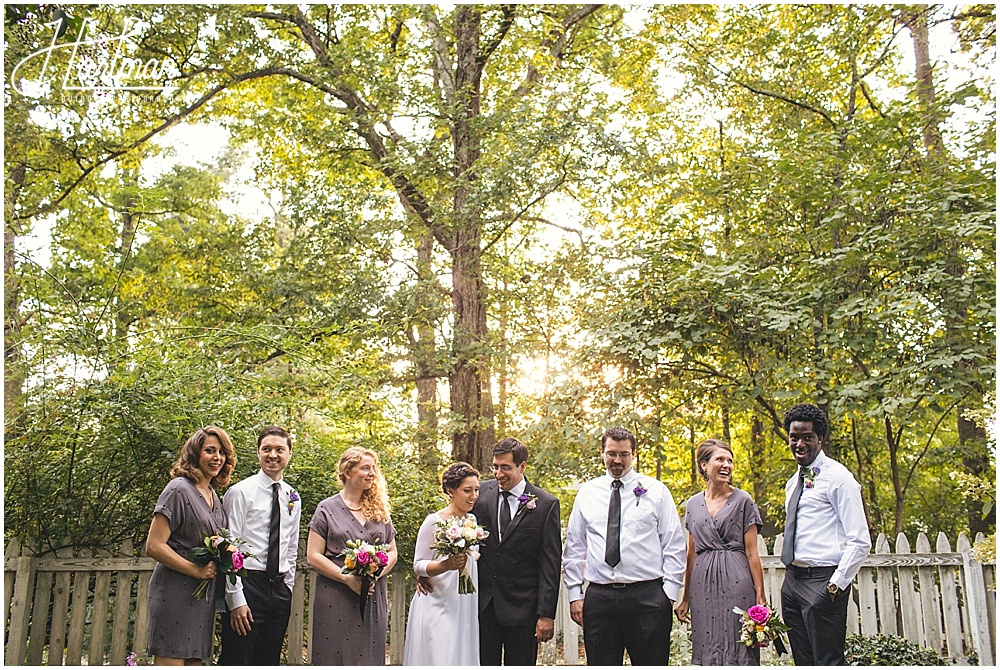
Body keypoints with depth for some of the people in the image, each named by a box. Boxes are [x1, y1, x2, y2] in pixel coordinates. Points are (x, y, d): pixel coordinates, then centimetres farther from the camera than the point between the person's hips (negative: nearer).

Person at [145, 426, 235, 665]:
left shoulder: (214, 497, 15)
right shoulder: (179, 489, -9)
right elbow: (154, 546, -15)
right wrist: (197, 570, -18)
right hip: (176, 594, -8)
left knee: (194, 660, 9)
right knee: (171, 660, -7)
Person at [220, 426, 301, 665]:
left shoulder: (293, 498, 12)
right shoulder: (240, 492, -5)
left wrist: (287, 589, 12)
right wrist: (236, 599, -14)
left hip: (279, 590, 6)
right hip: (247, 585, -6)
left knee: (269, 662, 12)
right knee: (237, 661, -5)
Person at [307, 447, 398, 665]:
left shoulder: (380, 510, 13)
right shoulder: (327, 509, 1)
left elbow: (392, 552, 14)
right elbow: (313, 556, -4)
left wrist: (375, 574, -6)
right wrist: (347, 578, -14)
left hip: (374, 597, 3)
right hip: (335, 599, -3)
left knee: (369, 655, 5)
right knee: (335, 655, -2)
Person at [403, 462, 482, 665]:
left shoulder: (472, 521, 9)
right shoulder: (434, 522, -9)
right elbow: (418, 565, -9)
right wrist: (445, 565, -25)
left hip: (466, 607, 6)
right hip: (437, 606, -6)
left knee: (463, 656, 7)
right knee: (438, 658, -7)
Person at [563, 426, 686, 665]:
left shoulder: (656, 491, 5)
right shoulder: (587, 493, 10)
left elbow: (674, 545, 3)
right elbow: (574, 547, 12)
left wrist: (669, 593, -4)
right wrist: (575, 594, 6)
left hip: (648, 597, -2)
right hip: (599, 598, 2)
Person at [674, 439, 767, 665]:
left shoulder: (743, 500, 0)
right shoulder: (693, 504, 11)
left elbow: (751, 552, -1)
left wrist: (760, 595, -7)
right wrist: (685, 598, 13)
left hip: (736, 581, -3)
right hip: (703, 584, 3)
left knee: (737, 648, -3)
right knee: (707, 650, 6)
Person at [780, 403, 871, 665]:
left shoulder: (837, 477, -8)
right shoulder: (793, 483, 17)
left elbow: (860, 541, -13)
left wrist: (836, 584, -16)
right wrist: (791, 578, 15)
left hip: (822, 582, -8)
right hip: (792, 581, 8)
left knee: (828, 662, -6)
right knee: (803, 661, 12)